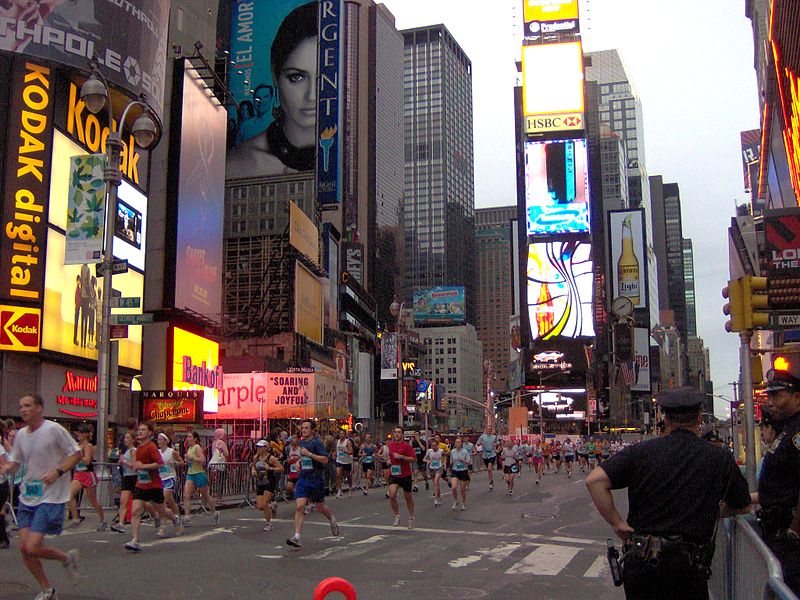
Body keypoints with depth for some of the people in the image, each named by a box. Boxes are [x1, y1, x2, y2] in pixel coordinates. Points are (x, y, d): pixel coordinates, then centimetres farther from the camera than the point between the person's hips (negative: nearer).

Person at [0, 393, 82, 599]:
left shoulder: (54, 429, -12)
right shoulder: (21, 434, 7)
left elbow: (77, 453, -8)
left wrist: (58, 472, -20)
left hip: (51, 498, -7)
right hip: (27, 497, 7)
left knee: (32, 548, -13)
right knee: (24, 547, 3)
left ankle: (67, 558, 16)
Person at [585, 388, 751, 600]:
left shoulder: (643, 451, -1)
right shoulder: (721, 458, 1)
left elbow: (594, 480, -9)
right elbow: (743, 507, 15)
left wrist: (618, 524, -3)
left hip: (641, 560, 0)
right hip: (689, 566, 0)